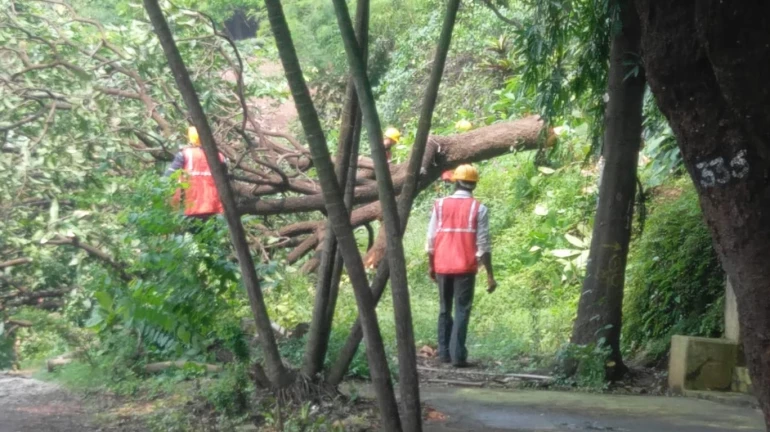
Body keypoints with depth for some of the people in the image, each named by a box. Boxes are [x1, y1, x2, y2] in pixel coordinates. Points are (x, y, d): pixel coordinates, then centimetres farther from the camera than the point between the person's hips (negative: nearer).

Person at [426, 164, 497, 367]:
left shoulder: (440, 205, 3)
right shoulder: (478, 209, -3)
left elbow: (431, 240, 4)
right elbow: (483, 245, -6)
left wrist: (431, 266, 16)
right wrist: (490, 275, -2)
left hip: (442, 266, 2)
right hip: (465, 267, -2)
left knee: (445, 309, 15)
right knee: (462, 310, 1)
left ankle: (444, 352, 14)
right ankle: (457, 355, -7)